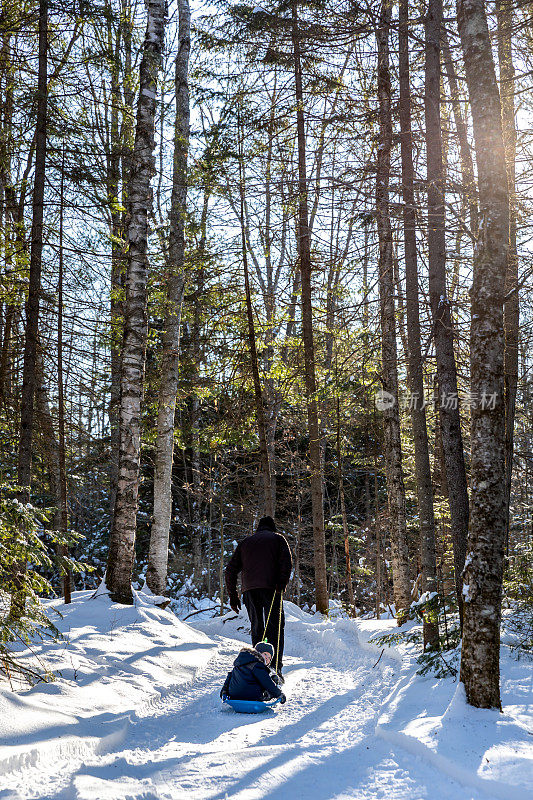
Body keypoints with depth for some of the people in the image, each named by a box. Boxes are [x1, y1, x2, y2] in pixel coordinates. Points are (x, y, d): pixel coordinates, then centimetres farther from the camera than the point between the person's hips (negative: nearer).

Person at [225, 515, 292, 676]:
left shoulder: (245, 542, 25)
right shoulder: (278, 538, 16)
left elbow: (231, 570, 18)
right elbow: (287, 562, -4)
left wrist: (232, 595, 19)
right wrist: (282, 584, -8)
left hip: (249, 589, 3)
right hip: (270, 587, -3)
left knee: (256, 628, 12)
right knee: (275, 627, -2)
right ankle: (275, 668, -14)